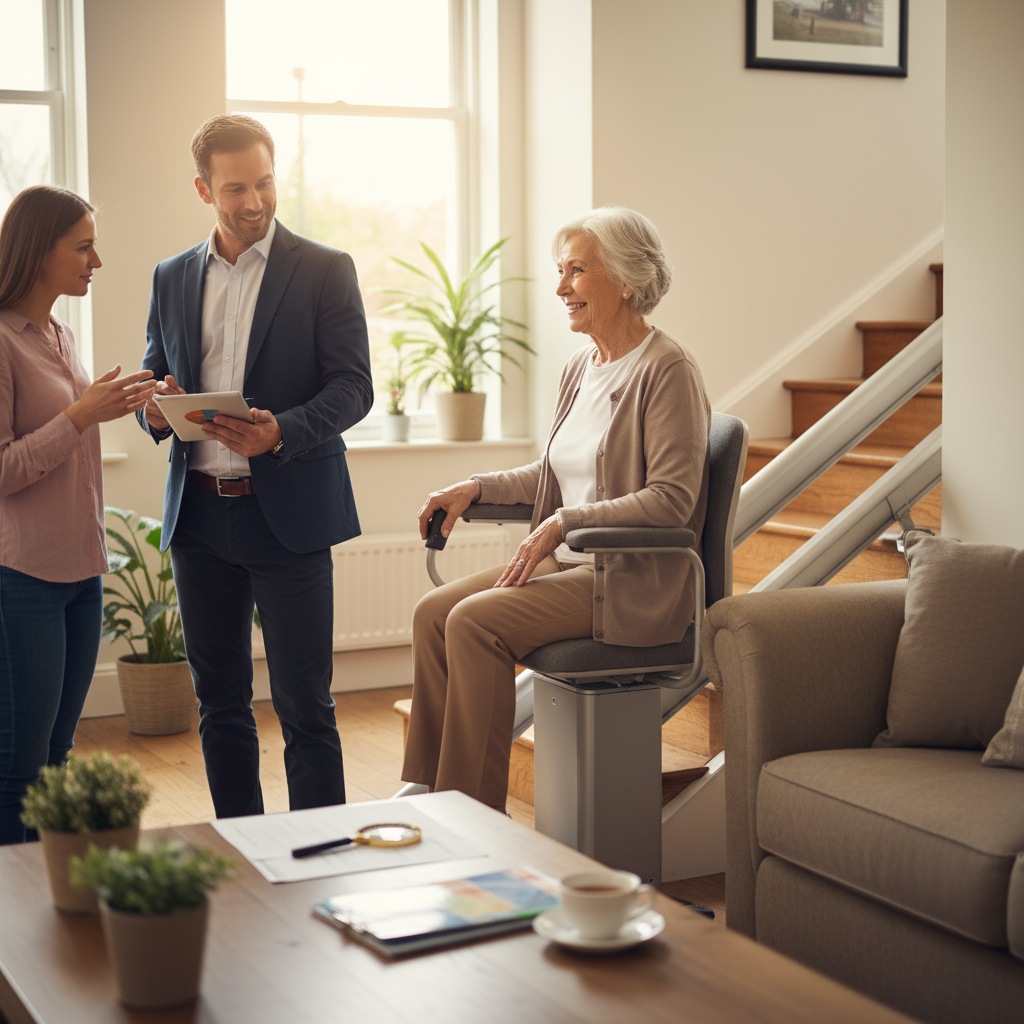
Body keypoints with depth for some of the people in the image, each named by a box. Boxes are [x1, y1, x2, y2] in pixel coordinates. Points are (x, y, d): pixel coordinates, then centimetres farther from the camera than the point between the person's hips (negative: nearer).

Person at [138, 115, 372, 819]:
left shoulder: (324, 270, 0)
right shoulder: (173, 278, 12)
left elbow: (353, 387, -6)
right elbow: (153, 380, 17)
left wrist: (280, 432, -24)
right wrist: (155, 410, -8)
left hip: (287, 514, -4)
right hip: (199, 516, 4)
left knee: (305, 707, -1)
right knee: (220, 702, 12)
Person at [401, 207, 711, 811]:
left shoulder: (667, 371, -13)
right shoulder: (583, 368, 14)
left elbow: (670, 500, -20)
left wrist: (564, 523, -23)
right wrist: (477, 488, 9)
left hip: (630, 581, -8)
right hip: (567, 561, 9)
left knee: (474, 621, -24)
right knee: (433, 613, -8)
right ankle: (428, 793, -2)